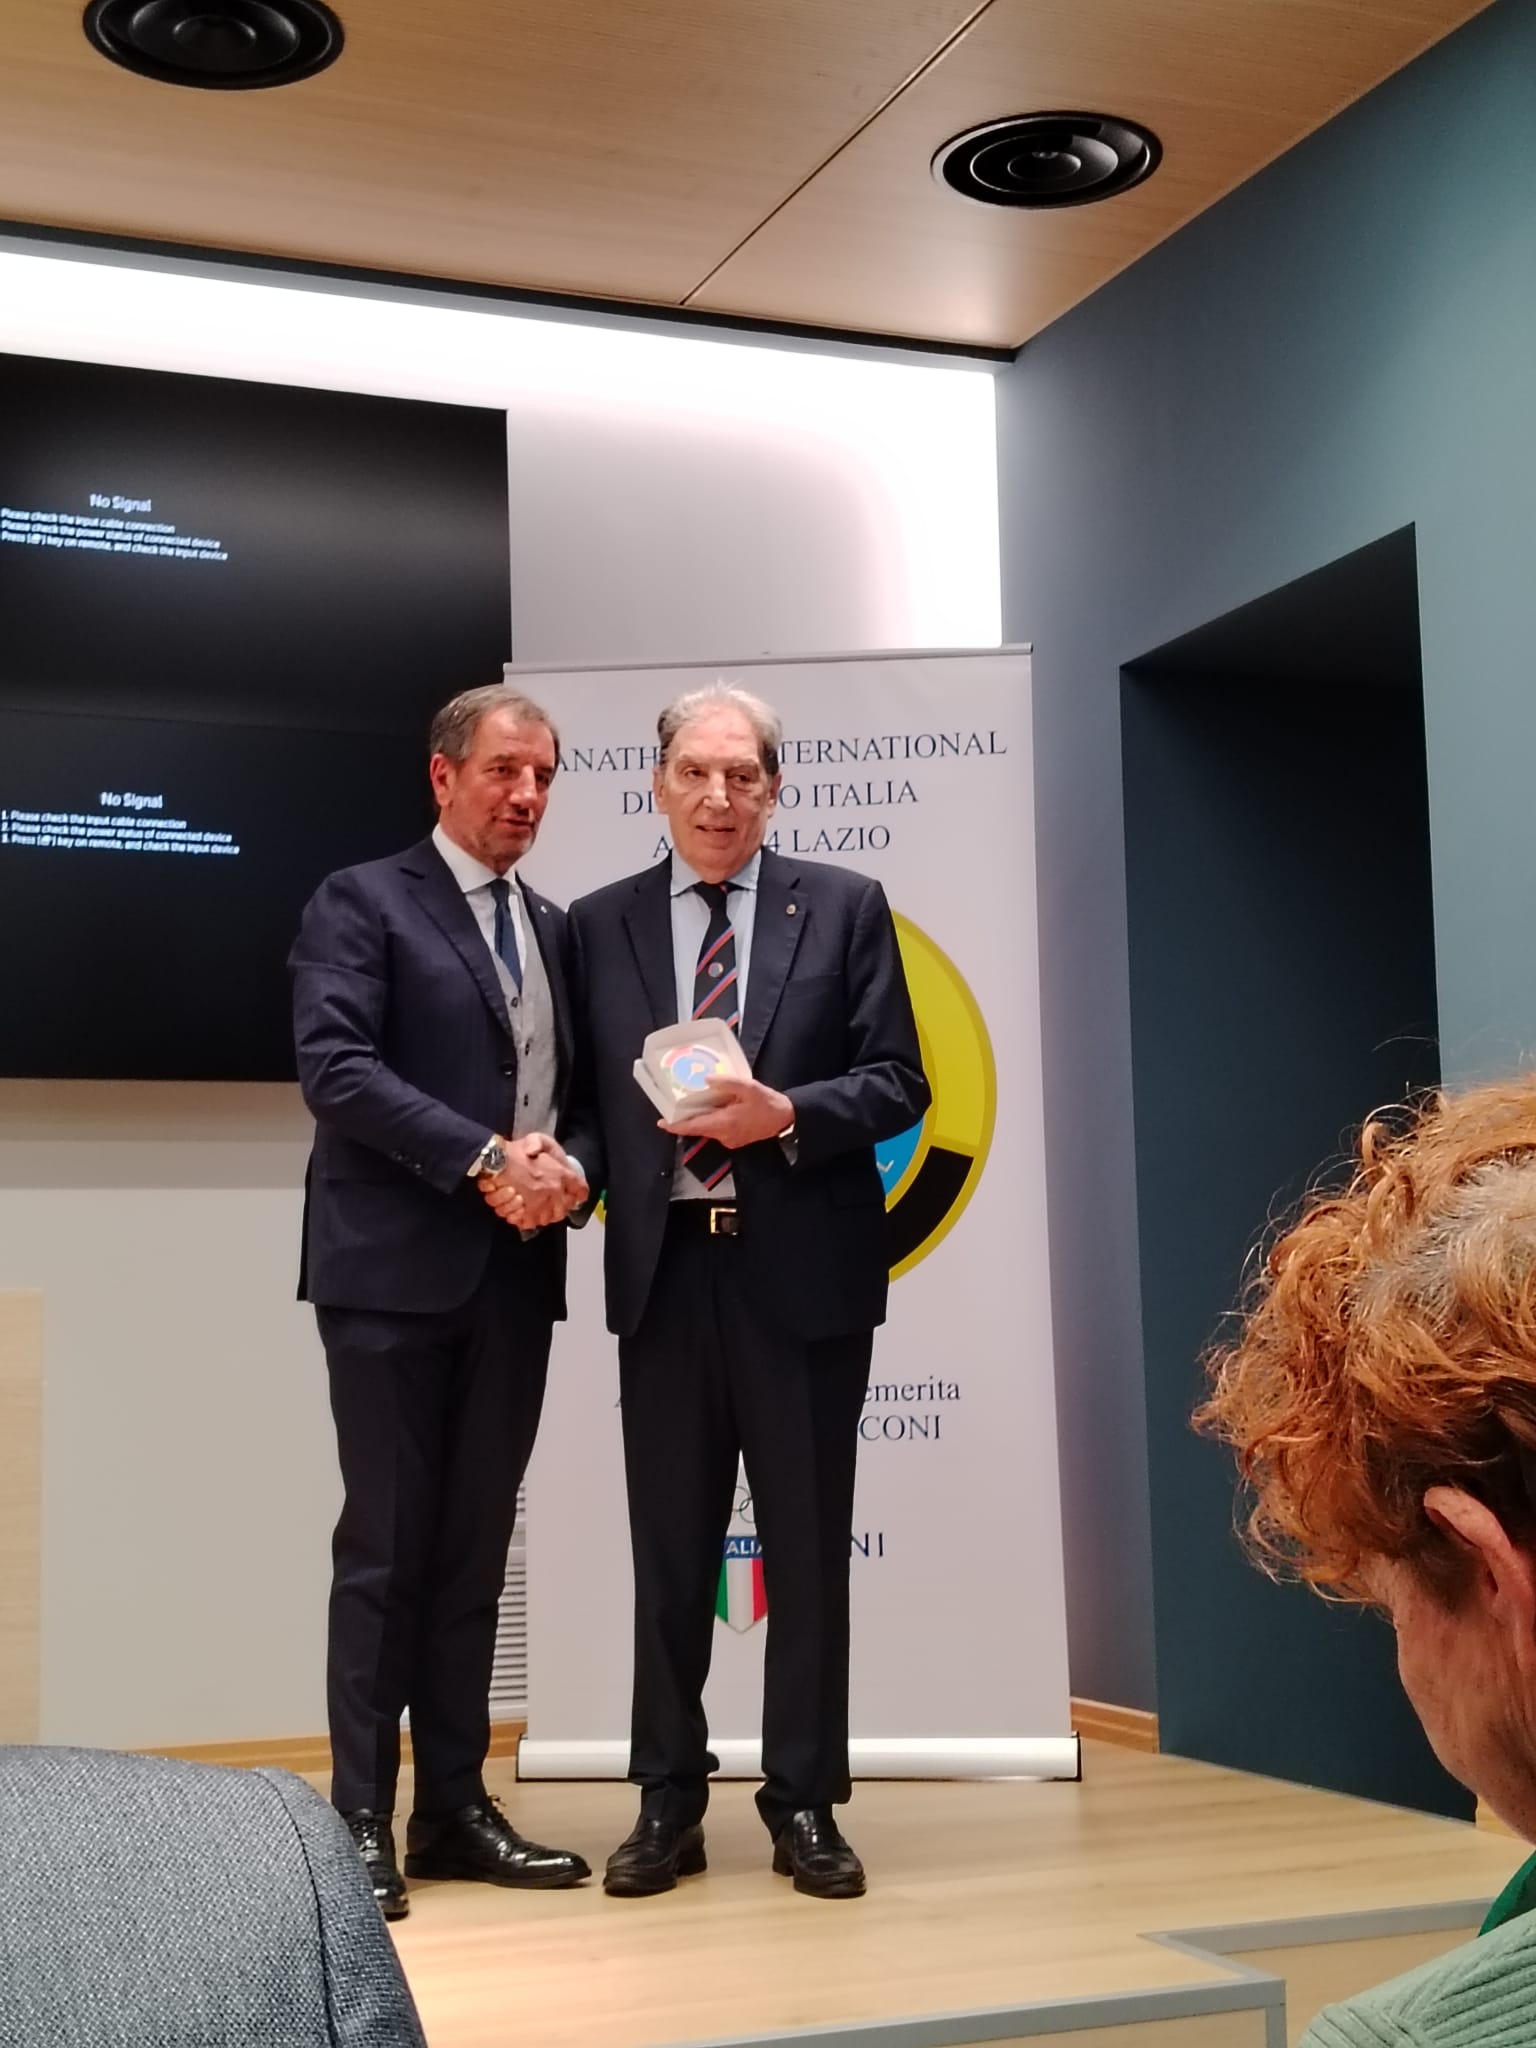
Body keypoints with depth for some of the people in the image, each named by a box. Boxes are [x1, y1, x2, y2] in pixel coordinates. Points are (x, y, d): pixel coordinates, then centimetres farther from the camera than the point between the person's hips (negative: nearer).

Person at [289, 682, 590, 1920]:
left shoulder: (552, 928, 18)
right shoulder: (363, 903, -2)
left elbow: (575, 1087, 17)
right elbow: (336, 1065, -14)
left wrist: (563, 1163, -6)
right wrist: (485, 1161, -19)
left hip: (515, 1274, 6)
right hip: (396, 1269, -6)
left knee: (477, 1546, 9)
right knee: (386, 1544, -3)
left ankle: (454, 1807, 17)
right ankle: (363, 1820, 5)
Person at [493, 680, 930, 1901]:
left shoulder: (845, 909, 4)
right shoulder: (600, 926, 9)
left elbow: (898, 1083, 0)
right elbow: (587, 1097, 9)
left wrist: (787, 1115, -16)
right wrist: (571, 1163, -11)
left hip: (801, 1269, -1)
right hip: (664, 1272, 2)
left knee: (809, 1550, 6)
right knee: (670, 1550, 8)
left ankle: (806, 1804, 19)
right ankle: (669, 1803, 19)